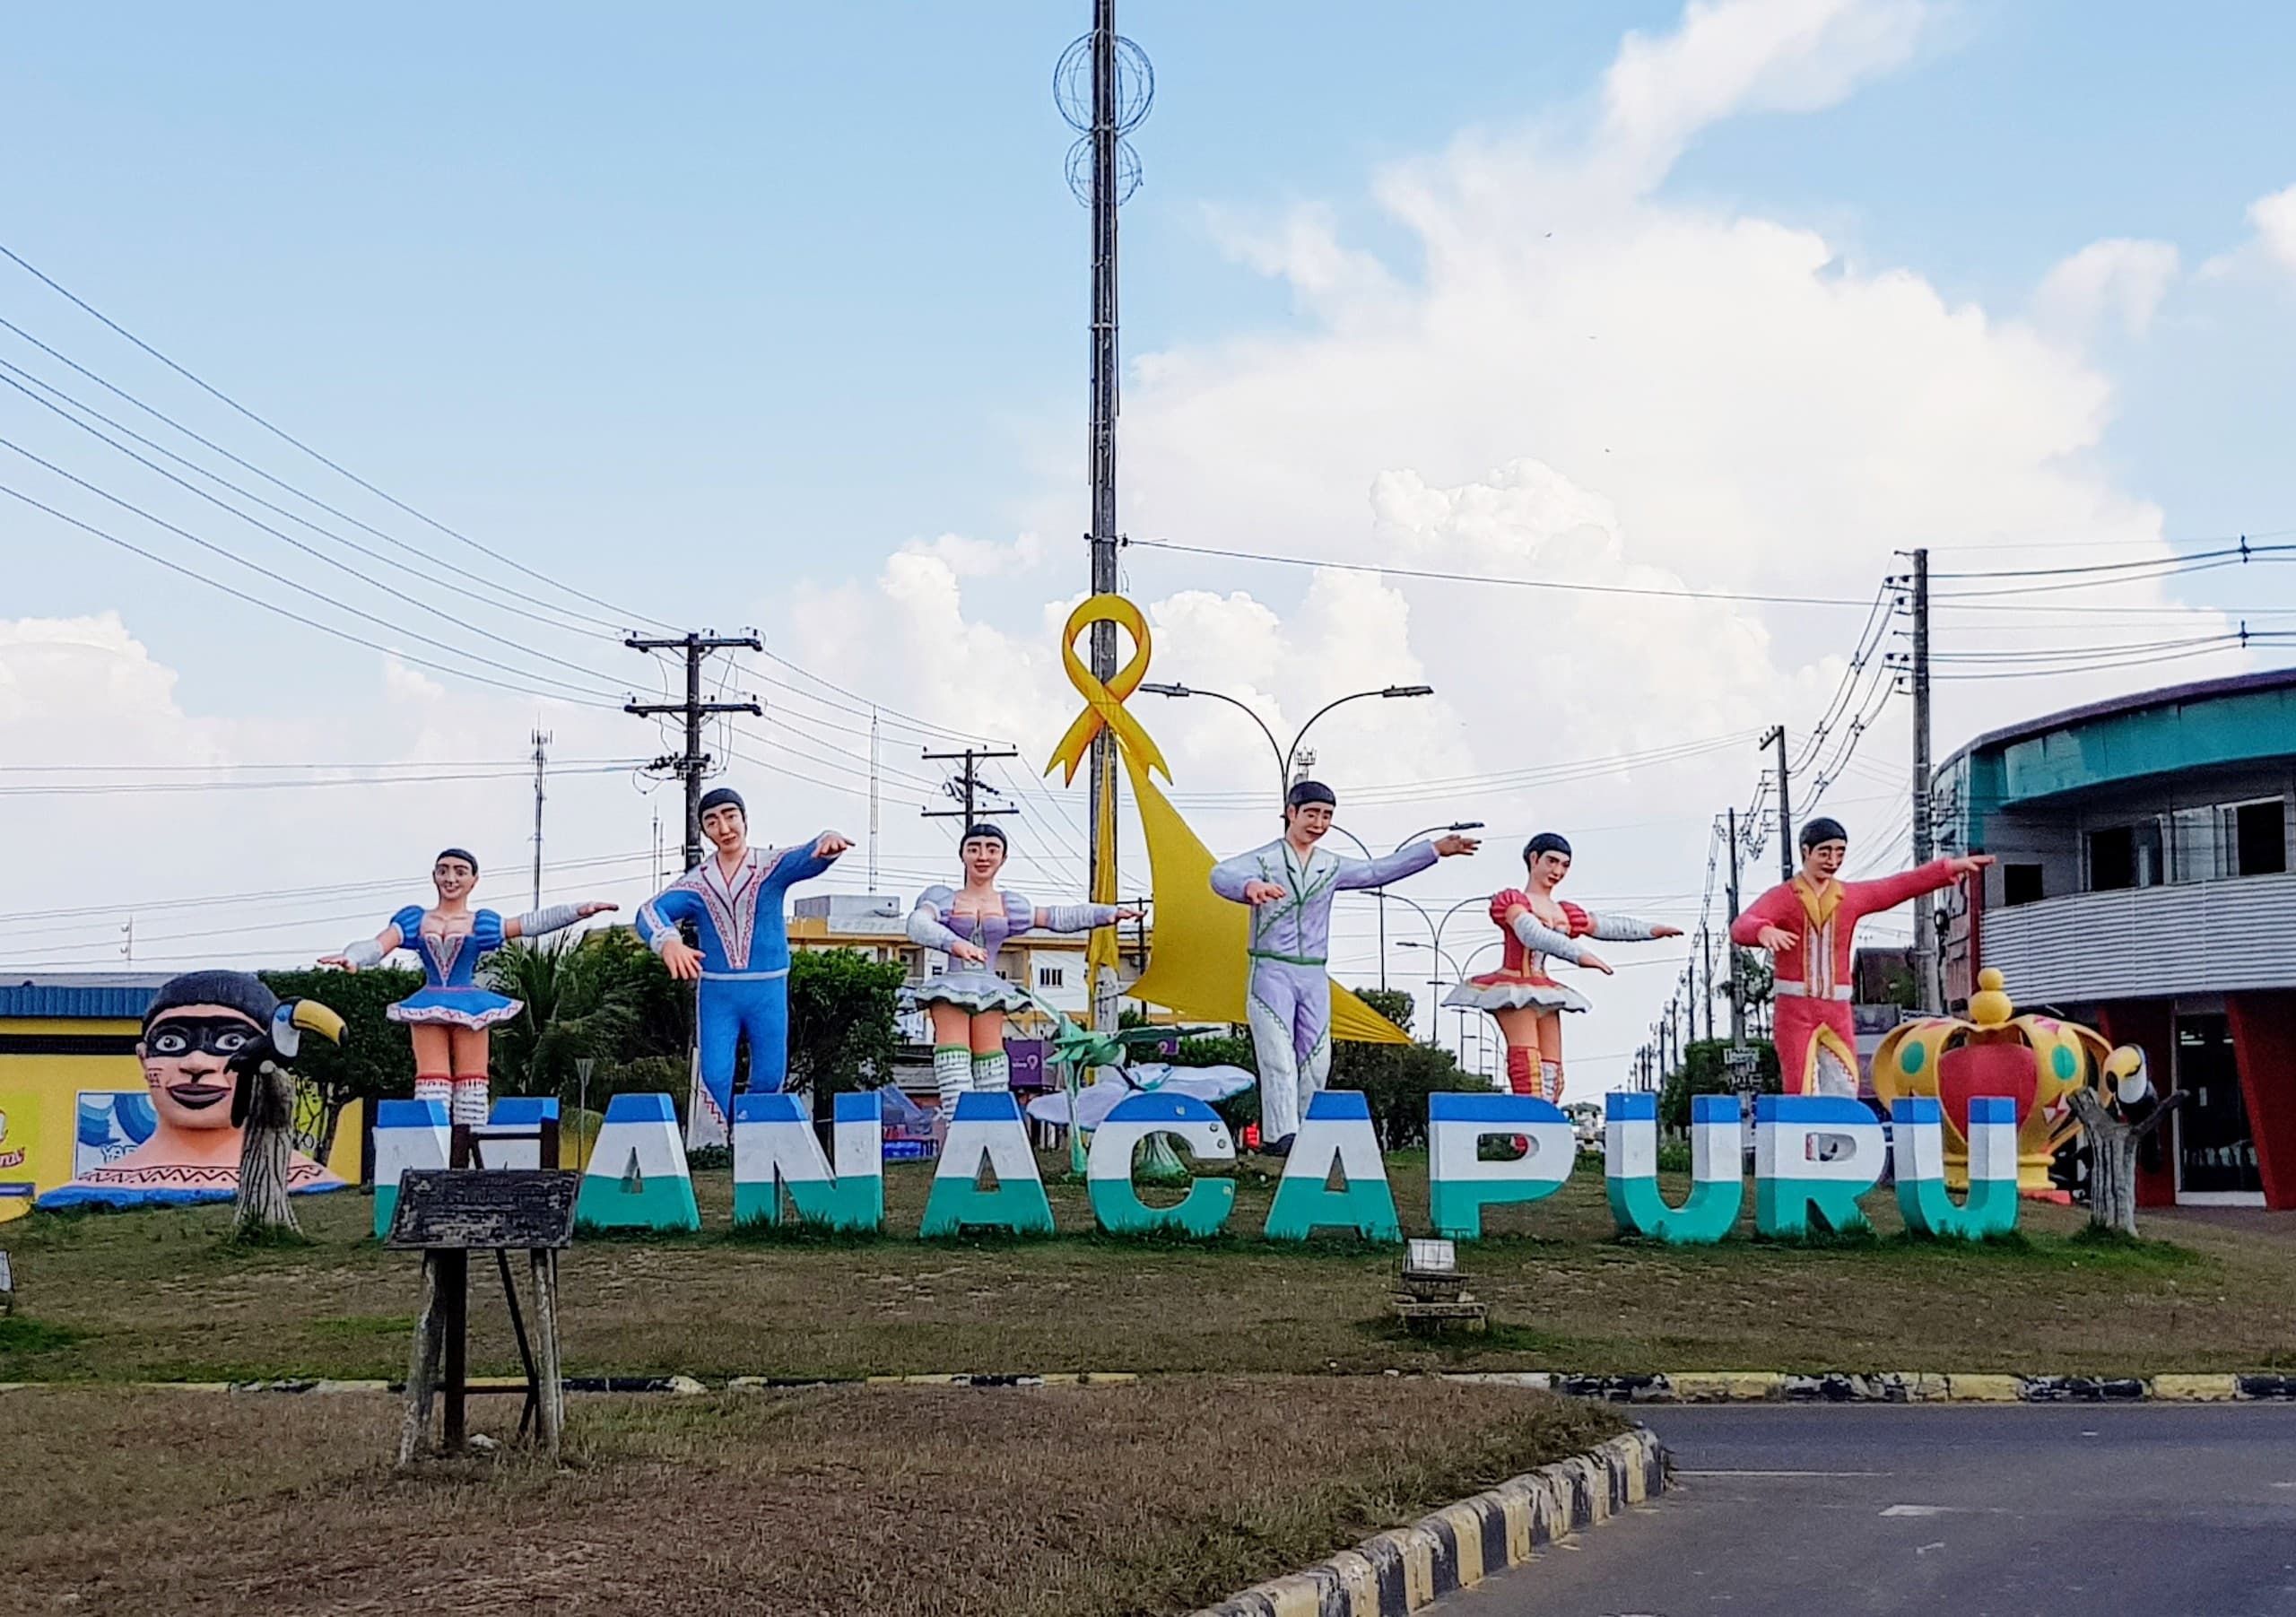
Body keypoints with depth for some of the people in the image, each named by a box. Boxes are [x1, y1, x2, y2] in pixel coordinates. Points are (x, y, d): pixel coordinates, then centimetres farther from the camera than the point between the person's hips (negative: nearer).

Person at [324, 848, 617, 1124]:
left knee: (470, 1084, -3)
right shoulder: (416, 921, 10)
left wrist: (578, 911, -10)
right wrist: (352, 959, -23)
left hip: (470, 1008, 0)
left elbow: (530, 924, 1)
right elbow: (378, 946, -2)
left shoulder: (481, 924, 8)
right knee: (432, 1084, -6)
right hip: (428, 1007, 0)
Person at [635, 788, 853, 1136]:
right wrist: (668, 941, -40)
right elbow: (651, 911, -15)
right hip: (716, 992, 0)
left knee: (769, 1078, 5)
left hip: (768, 991, 0)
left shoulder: (772, 866, -2)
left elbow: (810, 859, -23)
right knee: (715, 1078, -6)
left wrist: (827, 842, -50)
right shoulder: (696, 882, 1)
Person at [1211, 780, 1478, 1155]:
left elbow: (1380, 870, 22)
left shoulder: (1331, 867, 14)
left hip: (1314, 978, 6)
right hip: (1272, 972, -6)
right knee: (1279, 1057, -14)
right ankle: (1280, 1135, -18)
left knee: (1315, 1062, 3)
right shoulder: (1265, 860, -6)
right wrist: (1250, 886, -50)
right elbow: (1221, 874, -25)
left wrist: (1435, 849, 18)